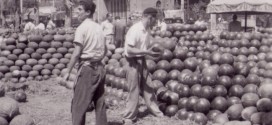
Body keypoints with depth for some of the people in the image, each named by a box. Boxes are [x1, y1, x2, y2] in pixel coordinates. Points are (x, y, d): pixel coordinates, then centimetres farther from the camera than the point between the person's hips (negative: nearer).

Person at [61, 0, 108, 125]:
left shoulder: (82, 28, -11)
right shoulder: (99, 28, 10)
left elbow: (77, 53, -15)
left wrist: (68, 72, -9)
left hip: (87, 68, -7)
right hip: (100, 68, 7)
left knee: (79, 104, -1)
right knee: (100, 103, 12)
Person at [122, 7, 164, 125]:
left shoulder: (147, 29, 3)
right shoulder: (135, 30, -22)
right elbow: (129, 50, -25)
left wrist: (153, 51, -5)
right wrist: (146, 52, -27)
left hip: (142, 60, 8)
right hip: (133, 61, -8)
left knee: (147, 87, 16)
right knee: (134, 90, 0)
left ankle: (155, 110, 28)